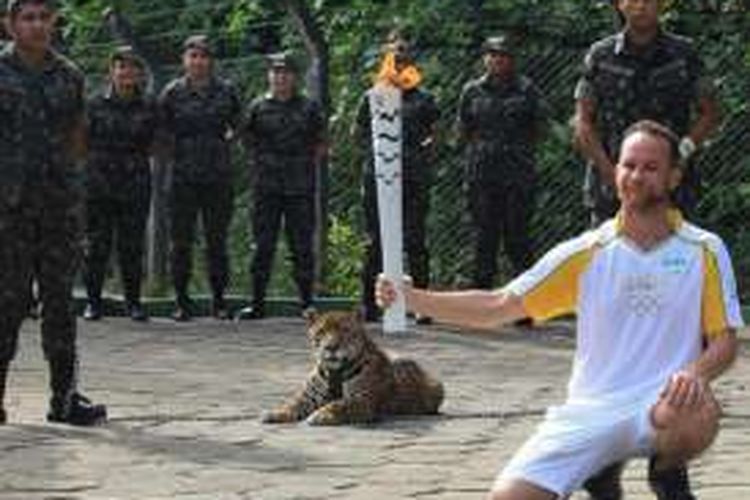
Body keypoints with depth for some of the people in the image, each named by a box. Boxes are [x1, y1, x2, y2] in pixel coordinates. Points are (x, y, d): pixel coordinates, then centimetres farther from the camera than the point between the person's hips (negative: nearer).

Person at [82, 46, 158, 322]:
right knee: (96, 244, 1)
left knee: (132, 246, 2)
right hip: (99, 183, -1)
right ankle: (93, 301, 9)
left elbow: (149, 142, 13)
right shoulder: (96, 104, 3)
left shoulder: (148, 107, 6)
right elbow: (84, 141, 5)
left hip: (135, 185, 1)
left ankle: (133, 302, 11)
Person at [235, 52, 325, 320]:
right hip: (266, 187, 0)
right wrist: (258, 164, 6)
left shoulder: (309, 108, 6)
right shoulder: (258, 107, 6)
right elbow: (247, 139, 14)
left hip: (300, 187, 0)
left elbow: (321, 143, 13)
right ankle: (257, 303, 5)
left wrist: (309, 165, 4)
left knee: (302, 246, 1)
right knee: (263, 246, 1)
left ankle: (307, 302, 6)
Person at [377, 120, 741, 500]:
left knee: (699, 412, -39)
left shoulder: (705, 251, 3)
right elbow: (499, 307, 4)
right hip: (587, 411, 2)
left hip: (662, 406, -2)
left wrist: (695, 374, -21)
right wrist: (411, 298, -8)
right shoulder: (586, 253, 6)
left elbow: (725, 340, 2)